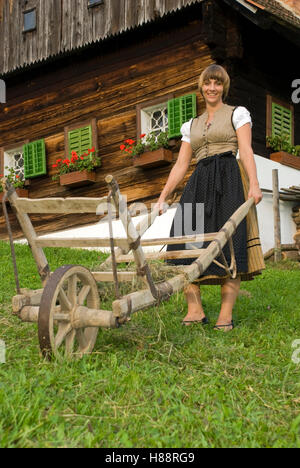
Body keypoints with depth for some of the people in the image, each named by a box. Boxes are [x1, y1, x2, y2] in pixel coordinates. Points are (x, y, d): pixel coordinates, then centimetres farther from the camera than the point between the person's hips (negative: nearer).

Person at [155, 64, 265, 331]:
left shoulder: (237, 114, 12)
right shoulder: (191, 126, 24)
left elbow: (246, 151, -2)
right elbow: (181, 164, 19)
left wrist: (254, 184, -17)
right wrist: (163, 197, 10)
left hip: (229, 180, -4)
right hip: (199, 183, 4)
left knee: (229, 243, -13)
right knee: (186, 241, -11)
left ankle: (226, 315, -13)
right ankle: (195, 310, -11)